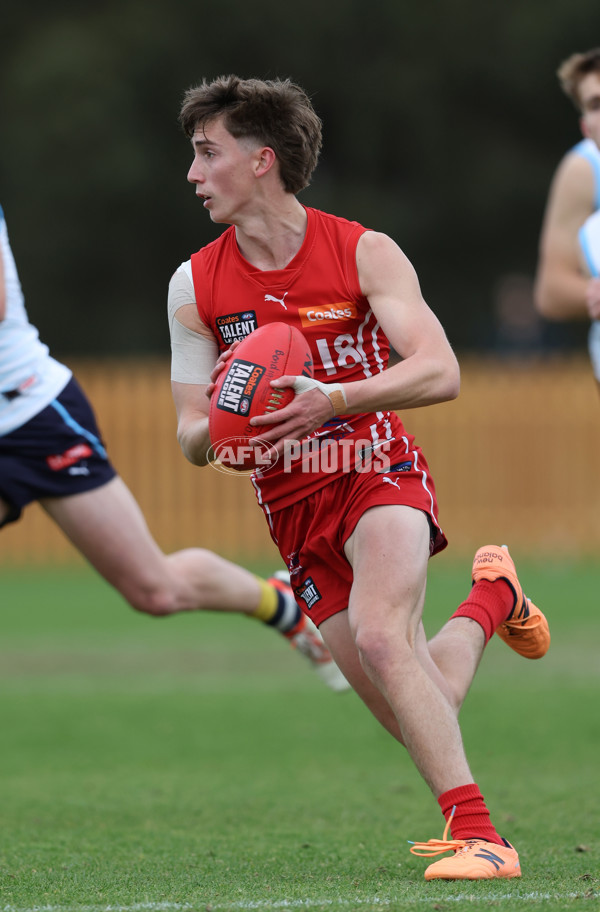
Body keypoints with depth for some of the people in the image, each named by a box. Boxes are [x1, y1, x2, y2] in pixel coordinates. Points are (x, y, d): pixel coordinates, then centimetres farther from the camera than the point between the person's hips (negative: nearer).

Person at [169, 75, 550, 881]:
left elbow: (439, 371, -18)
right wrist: (216, 432, -20)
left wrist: (334, 402, -34)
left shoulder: (363, 254, -8)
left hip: (381, 474, -4)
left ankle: (477, 836, -30)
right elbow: (191, 436, 5)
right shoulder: (194, 286, 2)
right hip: (295, 511, 4)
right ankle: (490, 600, 38)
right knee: (420, 718, 4)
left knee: (380, 636, -33)